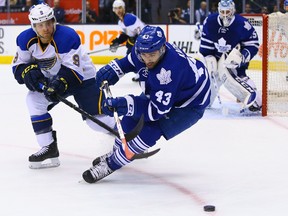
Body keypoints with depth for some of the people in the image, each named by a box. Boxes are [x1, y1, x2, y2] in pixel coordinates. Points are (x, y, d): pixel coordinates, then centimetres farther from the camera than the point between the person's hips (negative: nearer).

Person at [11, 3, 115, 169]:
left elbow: (73, 70, -31)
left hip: (82, 76, -5)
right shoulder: (26, 39, -14)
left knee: (96, 119, -11)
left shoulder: (68, 37, -31)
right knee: (34, 99, -17)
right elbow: (19, 64, -5)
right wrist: (29, 71, -27)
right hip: (53, 79, 5)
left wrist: (59, 84, -46)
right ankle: (49, 148, -12)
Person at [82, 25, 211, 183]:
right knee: (132, 113, 9)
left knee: (150, 130, -21)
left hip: (191, 103, -9)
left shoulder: (169, 70, -41)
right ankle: (117, 152, 34)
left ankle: (111, 164, -6)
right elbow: (131, 60, 8)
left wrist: (125, 104, -45)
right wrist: (112, 69, -9)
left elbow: (157, 110, -37)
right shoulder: (144, 48, -19)